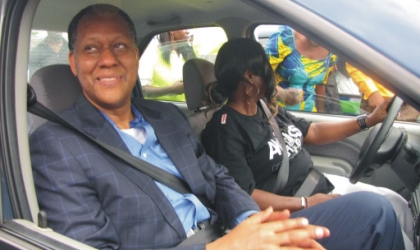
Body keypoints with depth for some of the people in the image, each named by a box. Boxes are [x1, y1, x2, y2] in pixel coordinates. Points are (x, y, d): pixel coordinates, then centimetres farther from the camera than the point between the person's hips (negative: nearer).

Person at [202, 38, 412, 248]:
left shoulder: (266, 110, 7)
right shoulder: (226, 130, -19)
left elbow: (314, 132, 16)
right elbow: (243, 196, -23)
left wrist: (369, 120, 11)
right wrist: (307, 204, -24)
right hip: (293, 210, -8)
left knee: (396, 203, 3)